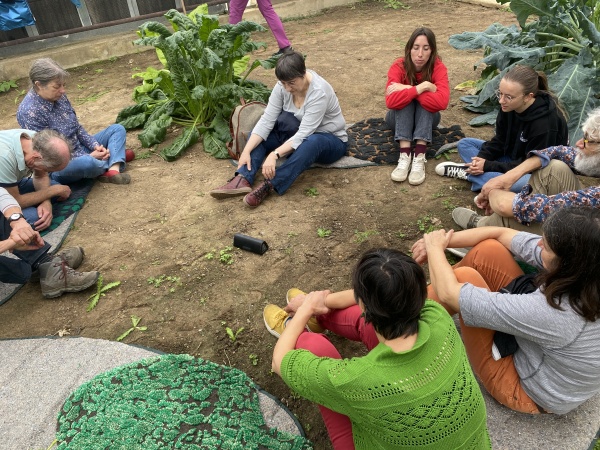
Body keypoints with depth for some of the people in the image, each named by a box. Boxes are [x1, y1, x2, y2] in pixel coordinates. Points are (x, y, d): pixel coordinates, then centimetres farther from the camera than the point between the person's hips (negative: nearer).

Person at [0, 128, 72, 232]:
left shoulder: (37, 140, -21)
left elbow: (41, 176, -5)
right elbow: (15, 201, -30)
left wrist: (46, 202, -23)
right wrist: (55, 190, -22)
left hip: (13, 183, 7)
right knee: (33, 217, -27)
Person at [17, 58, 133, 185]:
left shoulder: (59, 96, -1)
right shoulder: (29, 112, -22)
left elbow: (77, 127, 8)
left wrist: (95, 145, -8)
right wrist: (88, 156, -21)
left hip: (80, 149, 9)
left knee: (117, 129, 2)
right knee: (87, 162, -40)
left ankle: (113, 171, -23)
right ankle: (114, 163, -4)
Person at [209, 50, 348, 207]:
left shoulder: (319, 92, -30)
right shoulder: (284, 85, -12)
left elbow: (303, 134, -36)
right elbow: (267, 120, -16)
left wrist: (275, 154, -47)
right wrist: (246, 151, -26)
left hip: (331, 141, -6)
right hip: (298, 134, 7)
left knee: (312, 142, -41)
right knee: (261, 133, -10)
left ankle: (269, 185, -45)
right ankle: (243, 180, -30)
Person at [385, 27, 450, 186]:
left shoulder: (438, 67, -20)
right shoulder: (399, 66, -20)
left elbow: (442, 101, -36)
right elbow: (391, 101, -36)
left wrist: (407, 89, -35)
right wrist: (421, 87, -40)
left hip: (426, 117, 0)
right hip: (400, 117, 0)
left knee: (425, 101, -31)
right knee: (404, 100, -31)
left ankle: (419, 157, -45)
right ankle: (404, 156, -44)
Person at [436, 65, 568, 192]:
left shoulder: (545, 122, -30)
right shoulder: (508, 107, -12)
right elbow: (500, 140, 1)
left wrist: (488, 166, -26)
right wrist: (482, 158, -18)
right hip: (512, 158, 7)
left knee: (525, 183, -43)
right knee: (464, 144, 4)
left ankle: (467, 173, -25)